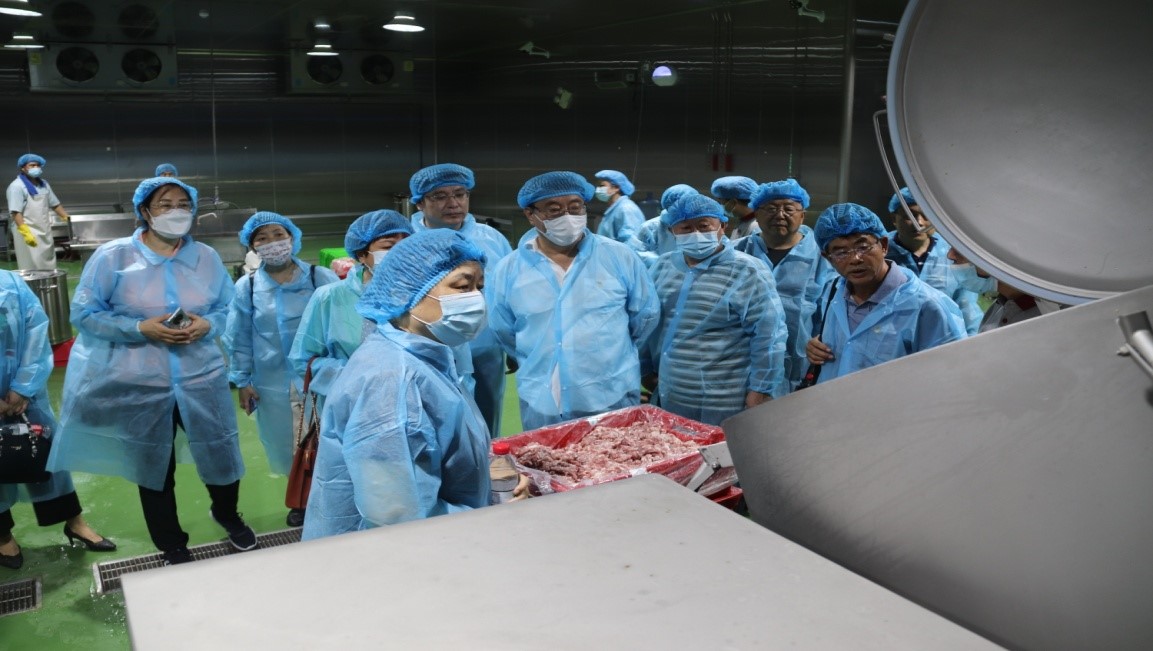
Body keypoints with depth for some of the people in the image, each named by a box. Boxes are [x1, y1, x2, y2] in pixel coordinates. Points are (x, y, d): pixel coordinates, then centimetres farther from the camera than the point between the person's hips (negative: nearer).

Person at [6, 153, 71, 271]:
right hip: (28, 233, -7)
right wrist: (26, 232, -26)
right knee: (33, 267, -7)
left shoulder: (43, 184, 12)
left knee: (49, 266, 11)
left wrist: (67, 218, 6)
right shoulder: (17, 186, -10)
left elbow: (54, 204, 19)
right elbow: (16, 212, -17)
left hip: (45, 232, 7)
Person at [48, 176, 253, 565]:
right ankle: (172, 545, 34)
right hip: (139, 384, -1)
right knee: (155, 467, 13)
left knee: (221, 456, 8)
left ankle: (227, 515, 42)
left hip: (201, 378, 2)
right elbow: (84, 313, -7)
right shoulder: (113, 256, -7)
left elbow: (228, 309, 6)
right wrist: (141, 328, -19)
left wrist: (207, 325, -17)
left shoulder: (207, 258, 3)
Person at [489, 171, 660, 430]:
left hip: (613, 399, -1)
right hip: (541, 406, 1)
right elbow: (502, 331, 12)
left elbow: (646, 314, 8)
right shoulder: (508, 270, -1)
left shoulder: (619, 257, -3)